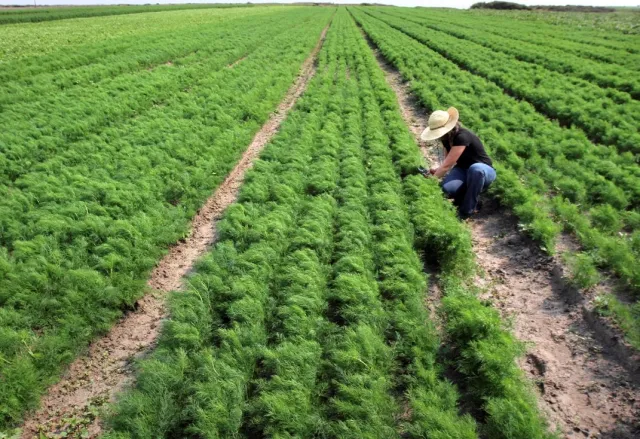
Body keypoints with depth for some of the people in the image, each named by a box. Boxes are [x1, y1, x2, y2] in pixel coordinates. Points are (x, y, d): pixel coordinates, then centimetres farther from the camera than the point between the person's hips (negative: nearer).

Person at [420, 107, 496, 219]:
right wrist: (438, 169, -15)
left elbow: (447, 165, -31)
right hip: (463, 169, 5)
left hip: (484, 171, -5)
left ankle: (467, 210, -24)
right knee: (448, 188, -29)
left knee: (476, 169, -43)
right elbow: (448, 162, 5)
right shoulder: (446, 138, -5)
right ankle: (468, 194, 6)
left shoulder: (462, 137, -30)